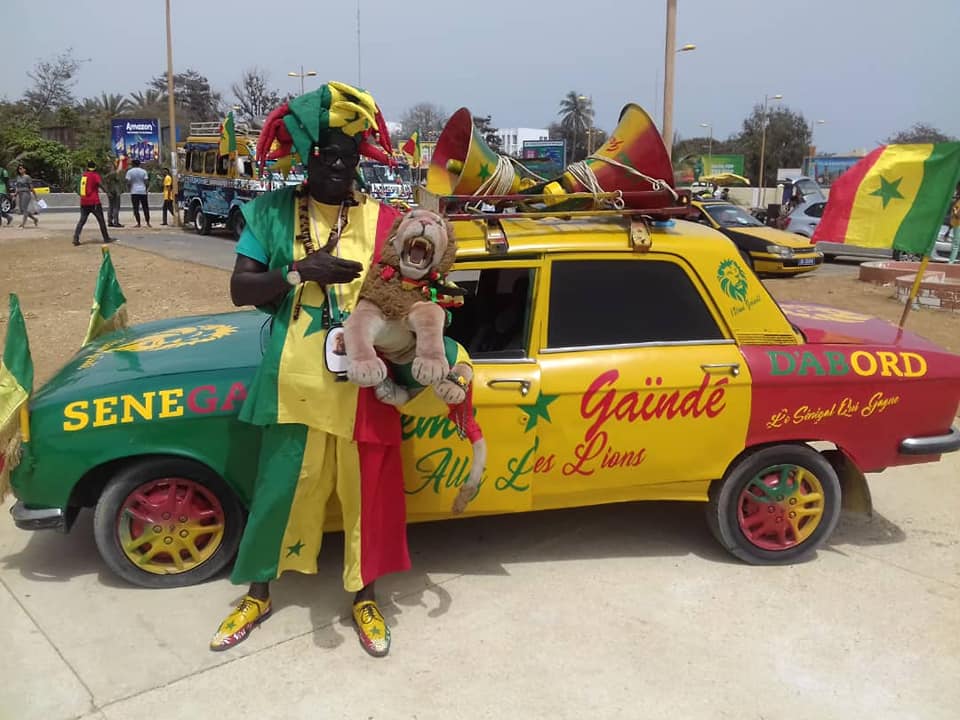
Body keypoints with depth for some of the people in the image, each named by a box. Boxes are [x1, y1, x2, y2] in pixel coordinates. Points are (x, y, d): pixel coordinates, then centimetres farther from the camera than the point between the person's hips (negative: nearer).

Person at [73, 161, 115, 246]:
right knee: (101, 220, 6)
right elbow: (101, 184, -22)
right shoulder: (95, 175, -6)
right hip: (94, 202, -5)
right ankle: (106, 238, 12)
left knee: (82, 220, 4)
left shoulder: (83, 175, 12)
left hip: (83, 202, 5)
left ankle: (76, 238, -11)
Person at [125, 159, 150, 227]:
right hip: (143, 191, 2)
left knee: (136, 208, 0)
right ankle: (148, 223, 6)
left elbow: (128, 182, -6)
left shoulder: (129, 171, 0)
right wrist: (146, 190, 11)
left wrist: (130, 189, 10)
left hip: (134, 192, -2)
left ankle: (138, 223, -3)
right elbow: (146, 182, 0)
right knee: (145, 208, 7)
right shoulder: (143, 171, 4)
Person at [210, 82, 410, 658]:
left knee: (367, 495, 11)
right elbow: (241, 289, -2)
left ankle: (364, 597, 33)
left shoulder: (383, 219, 1)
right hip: (295, 382, 0)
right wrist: (300, 271, -16)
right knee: (280, 490, 13)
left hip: (365, 384, 0)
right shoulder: (273, 211, 1)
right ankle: (258, 594, 36)